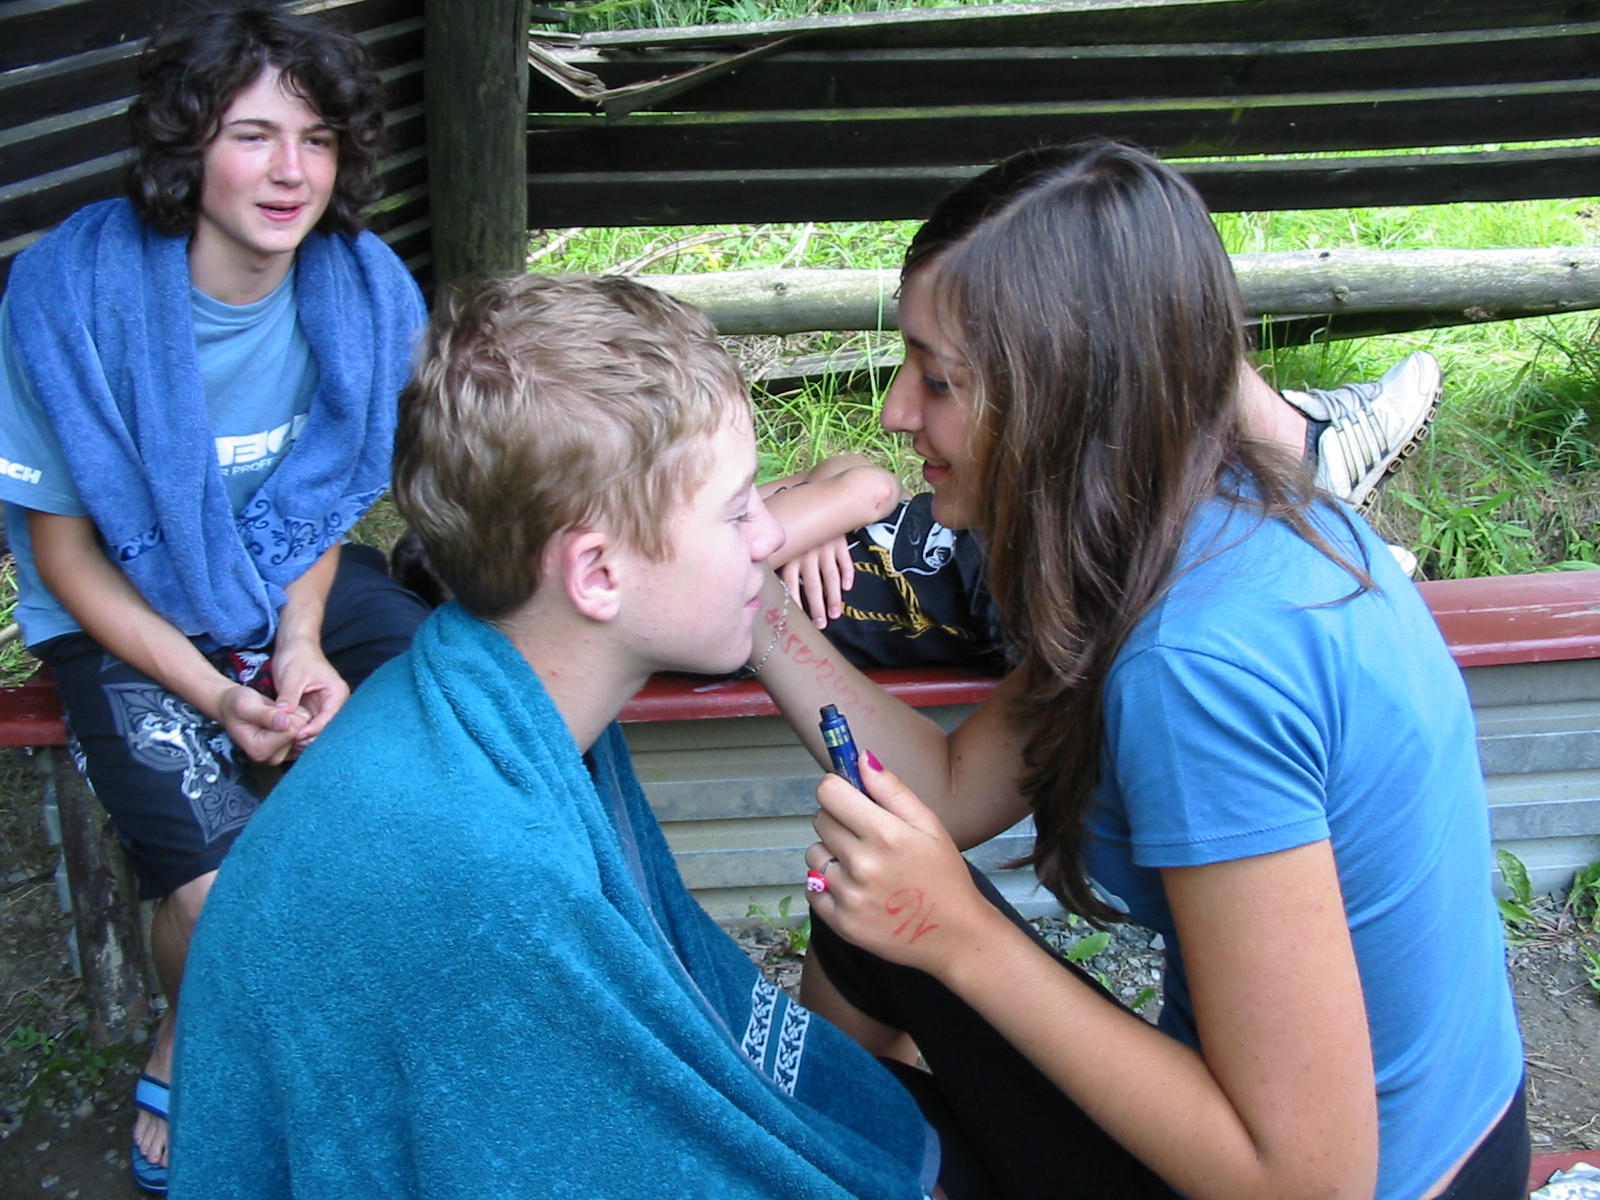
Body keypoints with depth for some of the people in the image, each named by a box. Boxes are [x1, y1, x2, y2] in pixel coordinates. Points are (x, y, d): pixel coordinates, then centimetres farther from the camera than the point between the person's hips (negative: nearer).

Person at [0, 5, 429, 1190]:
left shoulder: (360, 289, -10)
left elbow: (321, 490, 5)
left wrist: (301, 643, -12)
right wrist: (214, 695, -21)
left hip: (296, 584, 4)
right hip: (130, 617, -4)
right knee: (226, 893, -23)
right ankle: (186, 1055, 14)